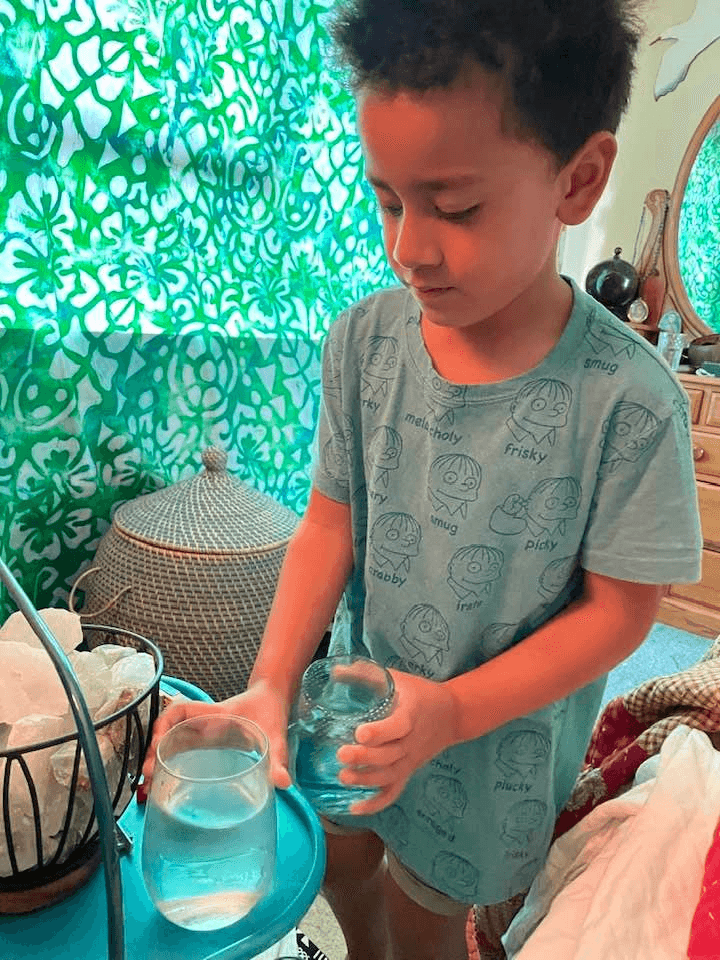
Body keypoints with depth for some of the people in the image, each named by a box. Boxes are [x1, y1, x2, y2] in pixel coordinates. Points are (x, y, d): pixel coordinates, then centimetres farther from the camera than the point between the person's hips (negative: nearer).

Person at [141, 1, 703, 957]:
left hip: (495, 735, -3)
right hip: (359, 700, 4)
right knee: (344, 864, 29)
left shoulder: (626, 400, -25)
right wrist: (272, 684, -19)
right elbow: (331, 524, -10)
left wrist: (451, 712, -24)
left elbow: (618, 610, -17)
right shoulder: (363, 341, -15)